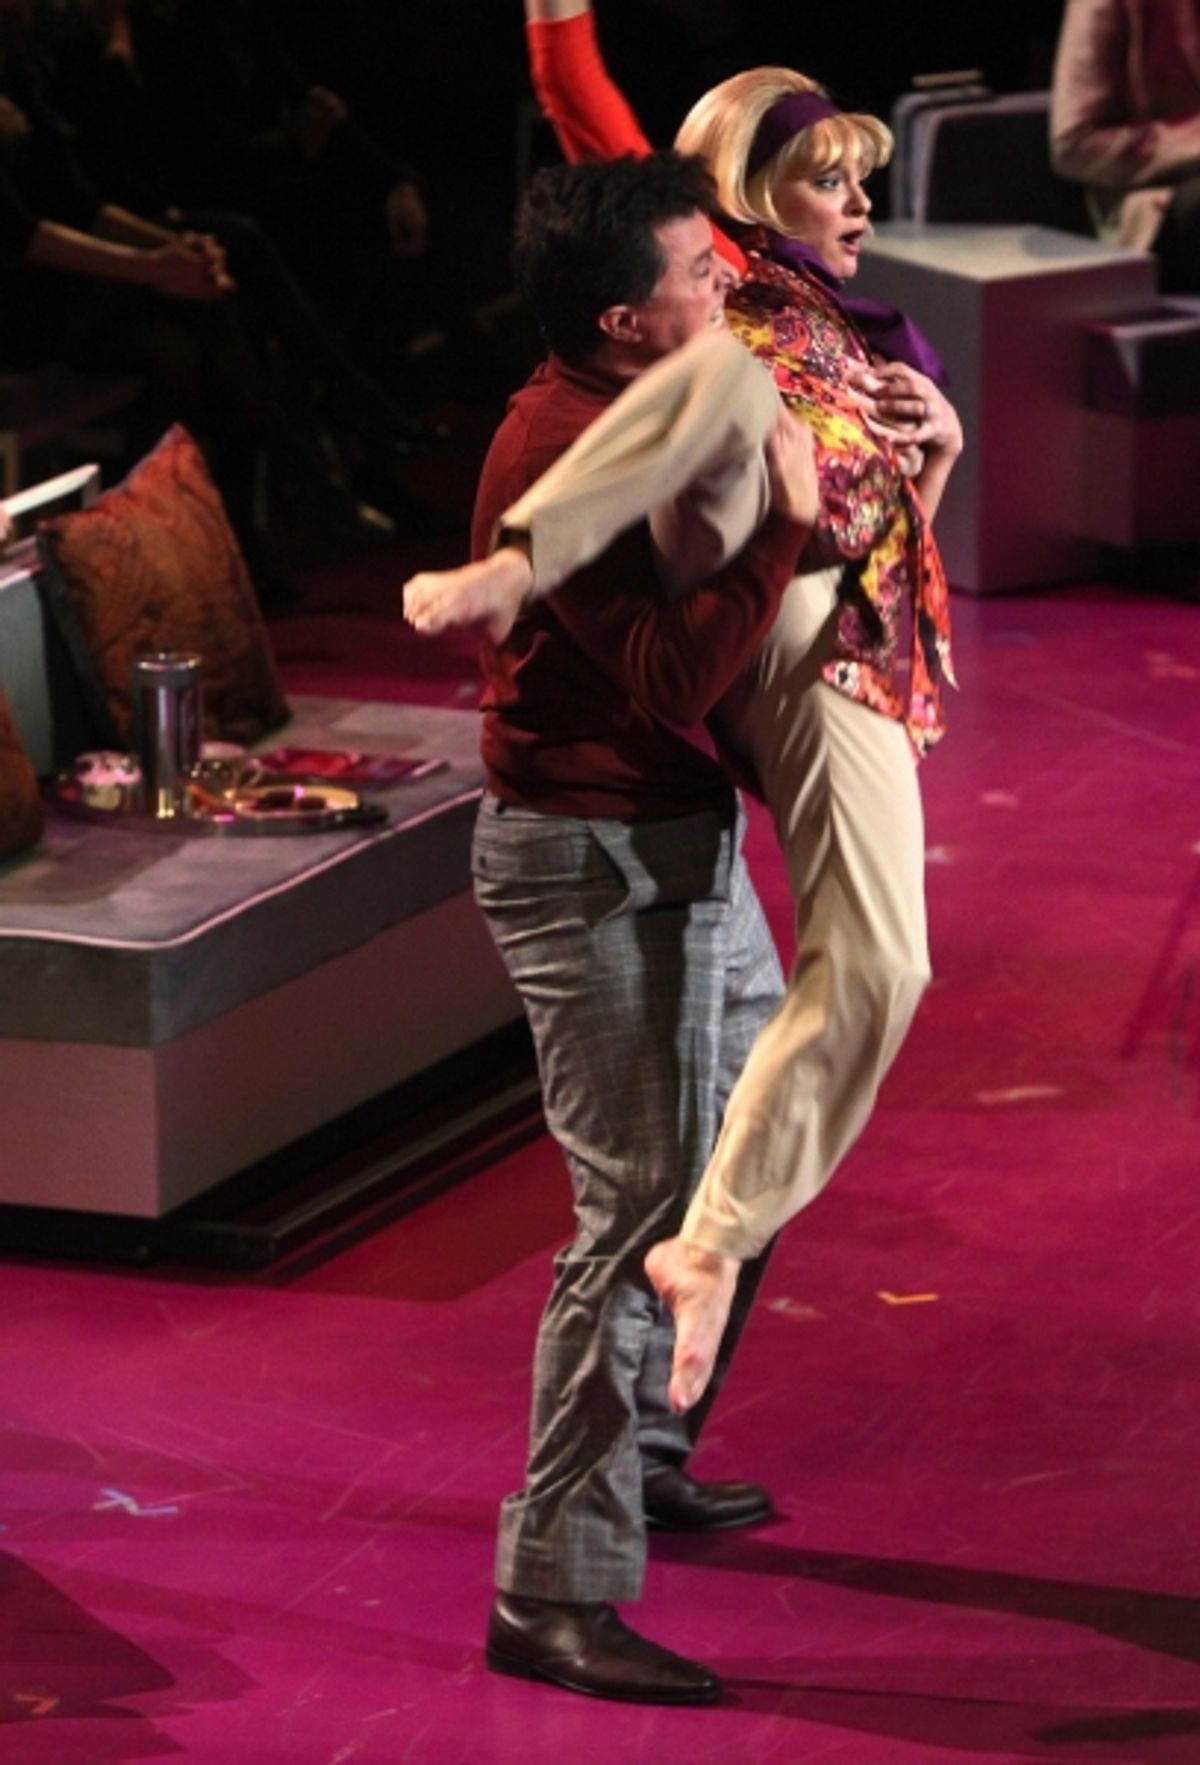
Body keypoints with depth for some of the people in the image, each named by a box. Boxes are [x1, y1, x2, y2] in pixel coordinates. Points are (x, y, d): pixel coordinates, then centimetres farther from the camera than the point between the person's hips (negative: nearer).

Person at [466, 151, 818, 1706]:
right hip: (594, 862, -10)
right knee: (643, 1211, -11)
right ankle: (554, 1593, -8)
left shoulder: (655, 409, 8)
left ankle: (639, 1455, 38)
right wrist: (785, 519, -23)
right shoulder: (561, 453, -24)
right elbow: (678, 671, -30)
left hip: (679, 844, 10)